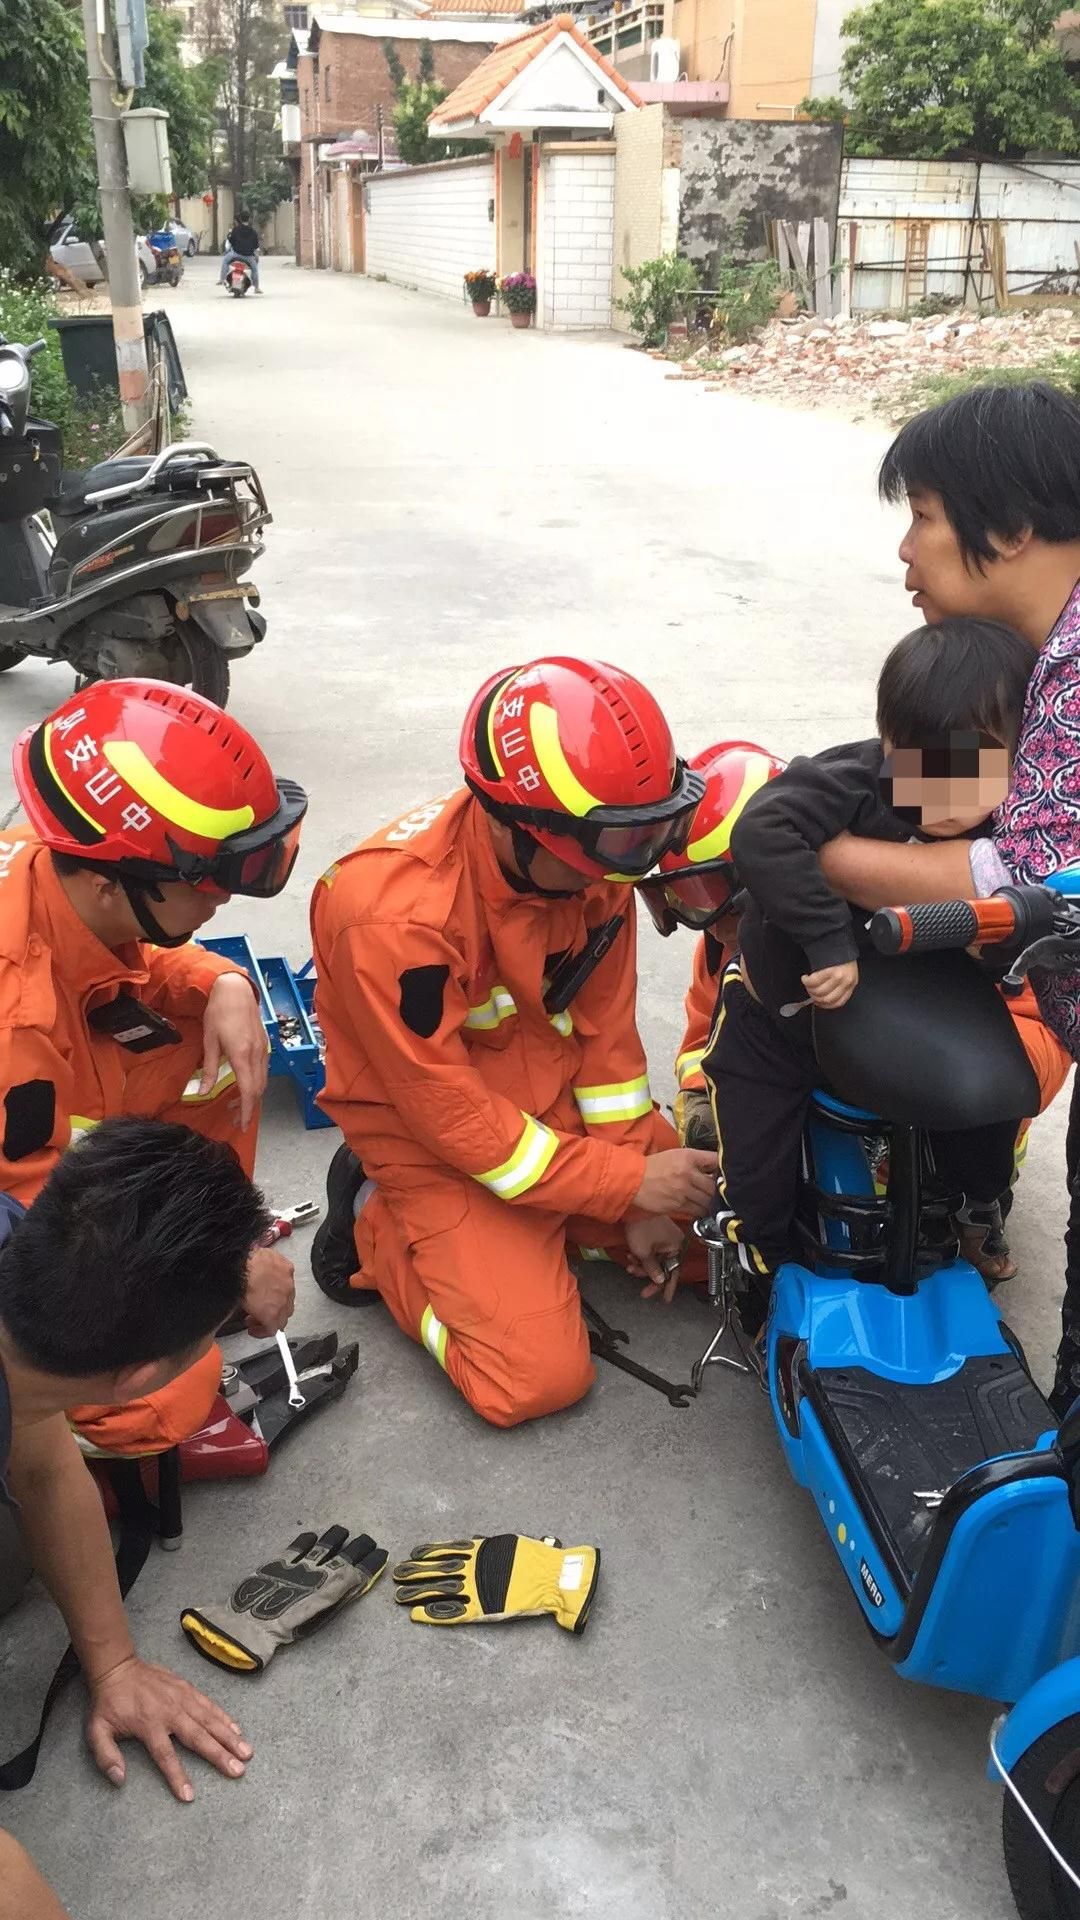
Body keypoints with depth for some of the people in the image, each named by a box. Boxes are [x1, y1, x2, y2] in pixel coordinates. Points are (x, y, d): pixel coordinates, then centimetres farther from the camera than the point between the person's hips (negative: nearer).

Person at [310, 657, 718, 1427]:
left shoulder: (587, 860, -14)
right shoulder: (394, 914, -33)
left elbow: (605, 1027, -3)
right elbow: (452, 1117, -25)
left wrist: (638, 1202, -5)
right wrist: (626, 1183, -23)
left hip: (558, 1097, 6)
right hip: (432, 1140, -6)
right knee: (540, 1378, -13)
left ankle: (545, 1231, 18)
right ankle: (375, 1226, 6)